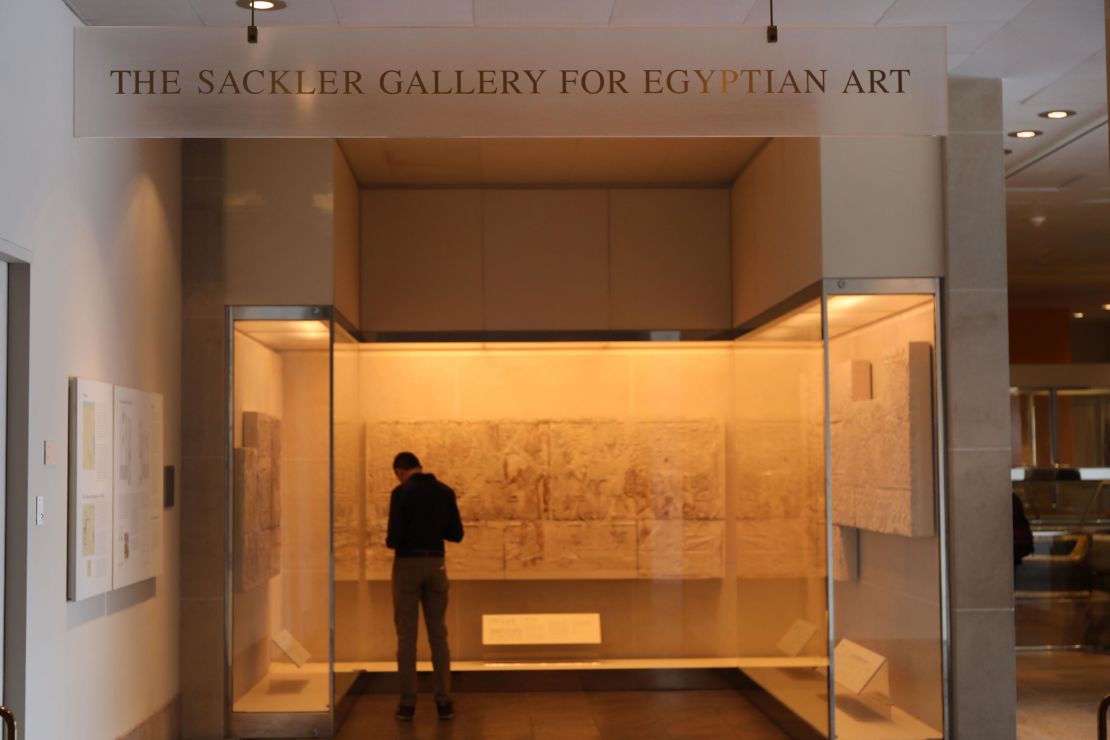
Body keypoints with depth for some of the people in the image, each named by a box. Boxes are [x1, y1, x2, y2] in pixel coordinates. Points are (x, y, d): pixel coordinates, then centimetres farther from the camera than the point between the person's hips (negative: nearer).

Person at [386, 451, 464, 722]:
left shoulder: (402, 492, -11)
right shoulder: (445, 491, 4)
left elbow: (395, 537, -15)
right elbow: (456, 534, 6)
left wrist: (390, 541, 9)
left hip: (408, 565, -4)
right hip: (435, 564, 4)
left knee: (406, 635, 3)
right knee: (438, 633, 9)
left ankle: (408, 703, 4)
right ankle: (444, 702, 8)